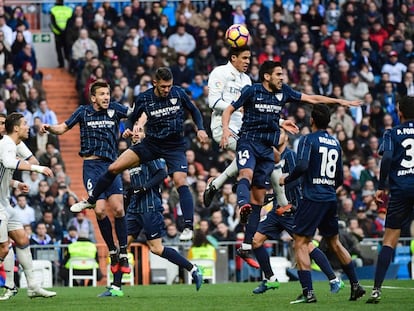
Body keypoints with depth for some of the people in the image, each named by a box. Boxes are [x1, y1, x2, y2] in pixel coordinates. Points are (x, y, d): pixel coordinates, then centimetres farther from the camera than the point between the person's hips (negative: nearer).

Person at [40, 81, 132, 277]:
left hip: (111, 165, 1)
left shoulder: (114, 109, 7)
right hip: (91, 165, -1)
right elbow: (62, 128, 15)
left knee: (118, 209, -11)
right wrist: (49, 128, -5)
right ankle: (113, 252, 4)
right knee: (99, 210, -12)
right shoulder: (83, 112, 8)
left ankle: (123, 254, 0)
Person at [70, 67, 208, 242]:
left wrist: (200, 129, -5)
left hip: (175, 146, -2)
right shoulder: (144, 99, -8)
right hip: (151, 143, 2)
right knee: (114, 168, -4)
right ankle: (90, 201, 17)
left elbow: (194, 110, 8)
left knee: (180, 182, -22)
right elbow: (133, 119, 6)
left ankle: (188, 227, -19)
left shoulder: (178, 93, -8)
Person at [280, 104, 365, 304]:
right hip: (331, 200, 7)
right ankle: (356, 286, 21)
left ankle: (308, 292, -15)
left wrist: (286, 180, -4)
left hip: (312, 198, -7)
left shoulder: (308, 140, -6)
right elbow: (340, 178, 16)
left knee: (300, 243, -5)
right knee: (334, 243, 20)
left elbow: (302, 166, -20)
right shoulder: (335, 144, 13)